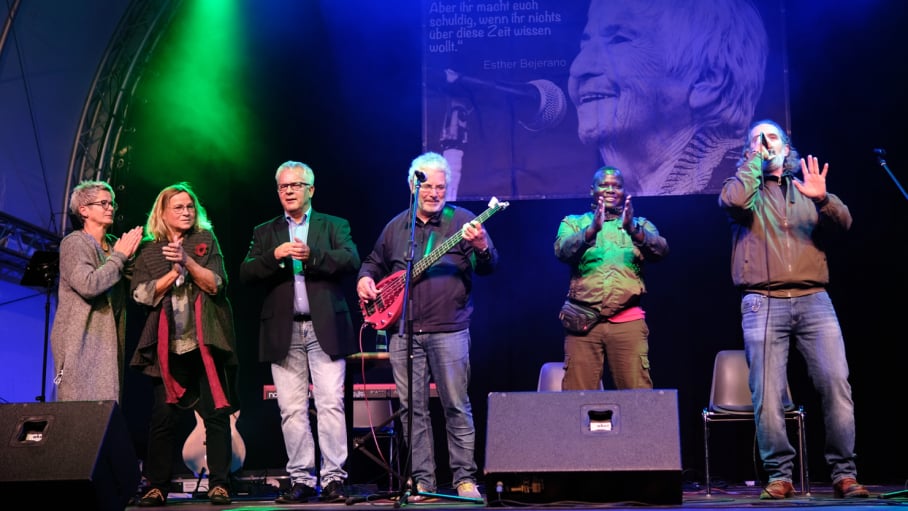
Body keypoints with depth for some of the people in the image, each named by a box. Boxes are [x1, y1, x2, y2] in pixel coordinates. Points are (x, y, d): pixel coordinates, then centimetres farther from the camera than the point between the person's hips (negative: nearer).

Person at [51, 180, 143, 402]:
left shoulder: (114, 244, 15)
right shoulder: (74, 243, -6)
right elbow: (89, 285, -22)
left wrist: (129, 257, -3)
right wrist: (119, 256, -11)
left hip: (108, 339, 7)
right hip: (80, 340, -7)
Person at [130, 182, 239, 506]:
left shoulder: (206, 241, 10)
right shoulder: (150, 251, 12)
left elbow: (215, 284, -2)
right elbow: (142, 294, 1)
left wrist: (187, 261, -15)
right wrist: (174, 270, -8)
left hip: (207, 340, 0)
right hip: (169, 344, 1)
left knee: (216, 413, -4)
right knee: (163, 417, -2)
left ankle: (219, 484, 0)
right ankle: (157, 487, 6)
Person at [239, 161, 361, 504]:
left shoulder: (334, 226, 12)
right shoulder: (265, 233, 17)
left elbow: (351, 260, -6)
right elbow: (246, 274, 4)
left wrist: (312, 254, -20)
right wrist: (275, 255, -13)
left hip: (325, 329, -2)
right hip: (284, 333, 2)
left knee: (331, 404, -7)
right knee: (292, 410, 1)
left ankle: (333, 479, -4)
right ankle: (301, 480, 7)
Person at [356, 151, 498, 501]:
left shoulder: (462, 221, 1)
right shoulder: (396, 227, 14)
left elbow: (488, 268, -7)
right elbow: (374, 261, 27)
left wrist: (482, 248, -29)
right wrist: (365, 279, 6)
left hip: (448, 331, -4)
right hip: (403, 332, 4)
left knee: (457, 407, -2)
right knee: (412, 408, 6)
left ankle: (465, 478, 6)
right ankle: (422, 480, 13)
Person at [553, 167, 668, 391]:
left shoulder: (641, 225, 16)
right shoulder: (573, 223, 14)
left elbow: (661, 250, -5)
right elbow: (562, 251, -7)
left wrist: (633, 230, -24)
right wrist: (592, 230, -25)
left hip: (628, 321, 0)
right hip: (583, 320, 0)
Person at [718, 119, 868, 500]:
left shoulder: (806, 187, 21)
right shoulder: (745, 187, 15)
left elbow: (843, 224, 5)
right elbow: (734, 201, -10)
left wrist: (823, 199, -15)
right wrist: (755, 158, 1)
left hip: (813, 300, 2)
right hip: (763, 303, -2)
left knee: (836, 383, -9)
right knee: (767, 393, -8)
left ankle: (844, 473, -4)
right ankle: (780, 475, -2)